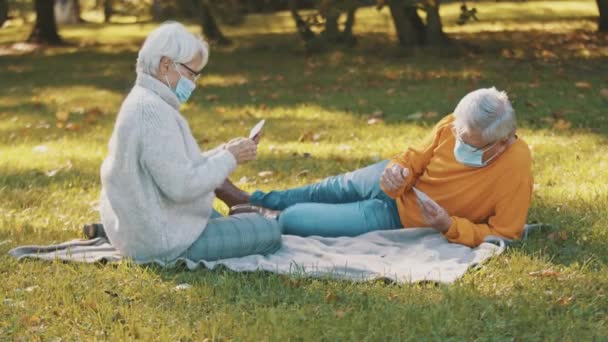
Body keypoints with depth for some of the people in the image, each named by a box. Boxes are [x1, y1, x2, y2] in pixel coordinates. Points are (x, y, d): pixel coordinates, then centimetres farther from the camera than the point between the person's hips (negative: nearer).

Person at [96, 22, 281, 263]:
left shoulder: (143, 101, 9)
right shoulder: (153, 111, -24)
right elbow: (182, 186, -27)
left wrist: (223, 153, 2)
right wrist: (229, 158, -16)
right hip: (163, 242, -11)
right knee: (270, 232, -5)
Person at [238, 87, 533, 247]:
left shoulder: (516, 170, -34)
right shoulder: (452, 126, -21)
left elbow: (504, 234, -26)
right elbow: (414, 158, -6)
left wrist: (449, 225, -37)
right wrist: (397, 171, -28)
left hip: (397, 216, -4)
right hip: (395, 184, 4)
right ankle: (254, 201, 54)